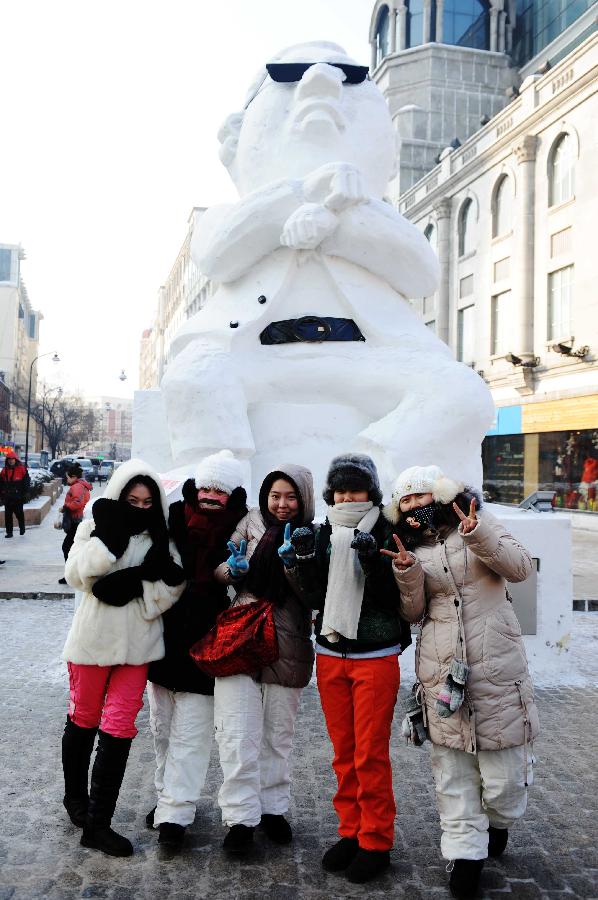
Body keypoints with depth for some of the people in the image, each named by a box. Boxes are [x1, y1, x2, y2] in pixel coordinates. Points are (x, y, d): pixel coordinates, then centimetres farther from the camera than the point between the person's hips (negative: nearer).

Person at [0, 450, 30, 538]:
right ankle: (9, 532, 10)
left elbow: (26, 482, -3)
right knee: (8, 515, 4)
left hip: (18, 497, -3)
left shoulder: (22, 469, -4)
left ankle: (22, 528, 27)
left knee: (19, 513, 7)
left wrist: (24, 494, -8)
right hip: (7, 497, 3)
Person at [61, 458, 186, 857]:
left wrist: (133, 582, -22)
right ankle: (75, 795, 39)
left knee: (119, 727, 0)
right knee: (83, 719, 16)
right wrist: (110, 536, -21)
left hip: (137, 641, 1)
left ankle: (98, 822, 9)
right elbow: (77, 574, -14)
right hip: (94, 636, 0)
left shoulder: (161, 537, 0)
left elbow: (170, 588, -7)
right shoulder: (95, 526, -2)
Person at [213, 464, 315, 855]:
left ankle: (273, 808, 28)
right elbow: (219, 568, 6)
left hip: (287, 645, 0)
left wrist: (293, 563, -25)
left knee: (279, 733, 13)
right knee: (239, 732, -4)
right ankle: (241, 817, 6)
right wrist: (232, 568, -15)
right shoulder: (251, 522, 4)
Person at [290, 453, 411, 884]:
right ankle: (351, 831, 24)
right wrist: (306, 560, -13)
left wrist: (373, 562, -28)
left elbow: (392, 598, -13)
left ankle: (376, 842, 13)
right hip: (330, 654, 4)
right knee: (344, 752, 11)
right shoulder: (325, 534, 6)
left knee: (371, 754, -1)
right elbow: (313, 595, 3)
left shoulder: (387, 535, -6)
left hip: (376, 657, -4)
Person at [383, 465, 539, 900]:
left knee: (503, 767, 2)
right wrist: (407, 572, -11)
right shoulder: (410, 547, 10)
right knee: (451, 766, 5)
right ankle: (466, 852, 20)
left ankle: (499, 821, 33)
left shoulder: (479, 522, 3)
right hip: (442, 670, 3)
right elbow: (412, 612, 6)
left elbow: (521, 566, -10)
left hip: (496, 664, -2)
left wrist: (478, 536, -24)